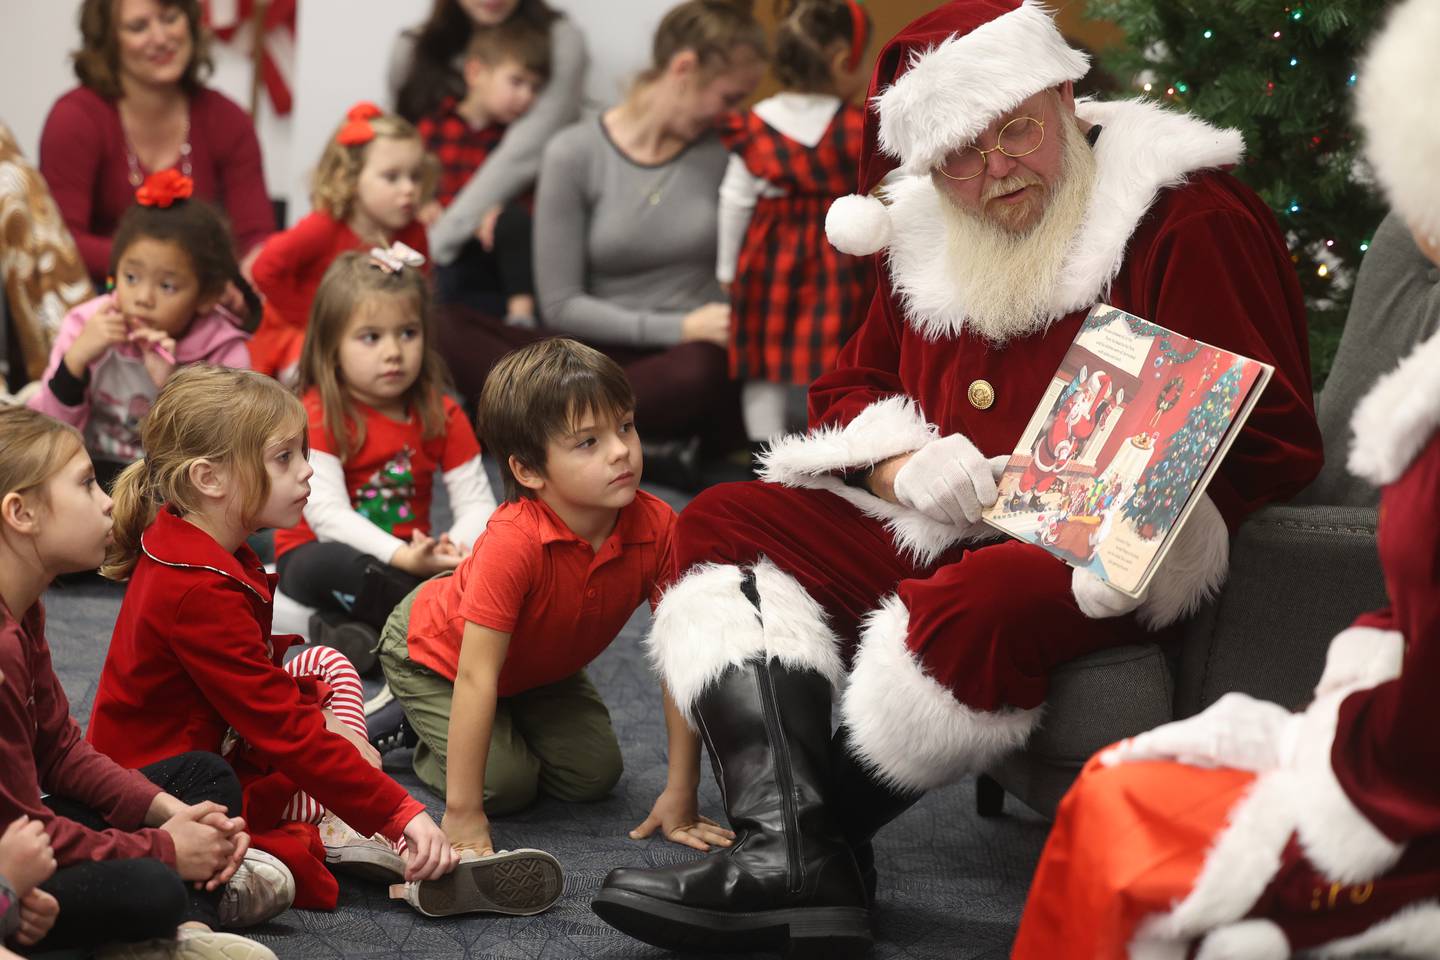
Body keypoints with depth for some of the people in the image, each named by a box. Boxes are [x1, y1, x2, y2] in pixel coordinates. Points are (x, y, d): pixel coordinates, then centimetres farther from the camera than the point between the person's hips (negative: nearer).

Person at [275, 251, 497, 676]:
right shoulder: (317, 415, -15)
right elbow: (327, 513, -25)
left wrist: (457, 549, -30)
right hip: (313, 552, -5)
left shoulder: (443, 416, 0)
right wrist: (402, 558, -38)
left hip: (409, 557, 5)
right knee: (332, 564, -40)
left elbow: (476, 502, -6)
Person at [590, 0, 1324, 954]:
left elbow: (1274, 441, -12)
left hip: (1106, 559, -7)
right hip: (939, 531, 8)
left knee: (970, 608, -39)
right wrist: (905, 469, -6)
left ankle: (801, 852, -17)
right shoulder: (930, 234, 12)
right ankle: (793, 852, -26)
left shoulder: (1194, 220, -9)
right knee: (722, 521, -6)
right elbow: (851, 389, 19)